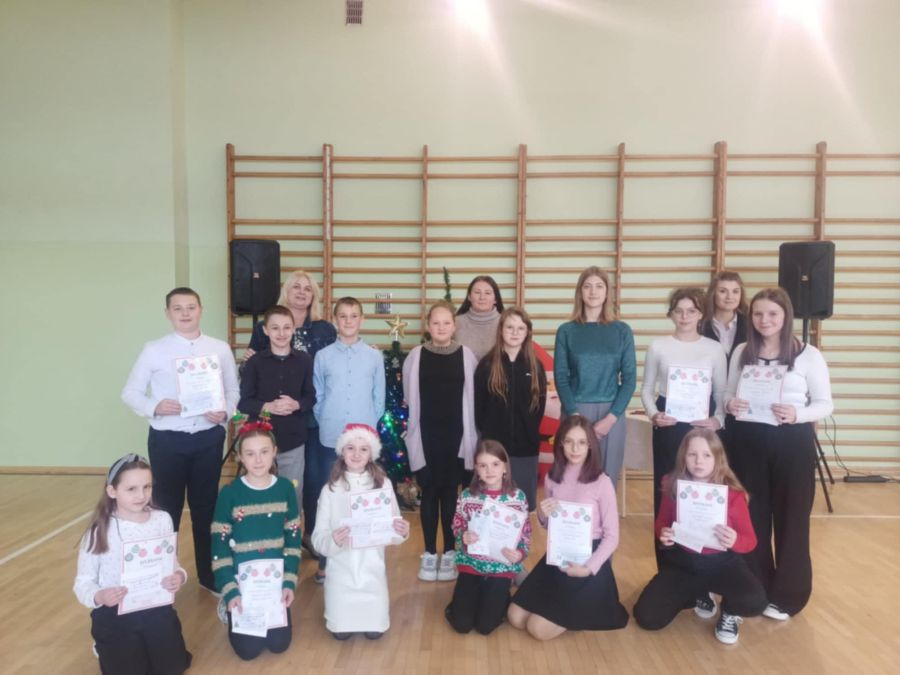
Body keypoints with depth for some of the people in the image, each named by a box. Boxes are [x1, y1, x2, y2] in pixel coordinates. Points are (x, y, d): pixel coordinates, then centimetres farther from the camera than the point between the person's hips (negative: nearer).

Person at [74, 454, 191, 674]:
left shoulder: (162, 519, -7)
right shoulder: (99, 531, -12)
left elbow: (172, 564, 1)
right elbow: (83, 582, -8)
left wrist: (179, 576, -21)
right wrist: (99, 597, -29)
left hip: (156, 608, 2)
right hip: (114, 613, -2)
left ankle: (146, 644, 28)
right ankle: (107, 648, 24)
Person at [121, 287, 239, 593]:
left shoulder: (220, 349, 1)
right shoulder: (154, 350, -3)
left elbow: (233, 390, 7)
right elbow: (130, 392, 1)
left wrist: (225, 412, -13)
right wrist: (155, 406, -18)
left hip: (209, 438, 2)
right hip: (167, 439, -1)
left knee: (206, 507, 14)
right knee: (166, 509, 10)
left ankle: (208, 574, 30)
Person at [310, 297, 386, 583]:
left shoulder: (374, 356, 3)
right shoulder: (323, 356, 2)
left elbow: (379, 397, 8)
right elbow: (317, 398, 7)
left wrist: (370, 424, 5)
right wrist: (326, 423, 4)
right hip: (330, 439, 0)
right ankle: (325, 560, 18)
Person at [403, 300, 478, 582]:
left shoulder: (466, 355, -1)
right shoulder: (416, 356, 0)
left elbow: (472, 398, 1)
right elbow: (409, 397, 6)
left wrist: (470, 435, 0)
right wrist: (421, 423, 6)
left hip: (455, 435, 0)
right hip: (425, 435, 0)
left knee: (450, 492, 7)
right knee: (429, 492, 7)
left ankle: (449, 552, 20)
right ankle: (429, 553, 19)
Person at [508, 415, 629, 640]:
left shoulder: (601, 482, -13)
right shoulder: (552, 478, 2)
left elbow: (612, 536, -9)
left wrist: (589, 568, -22)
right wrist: (543, 516, -11)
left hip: (588, 559, -5)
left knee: (540, 629, -13)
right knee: (516, 618, -2)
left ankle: (588, 608, 12)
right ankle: (570, 606, 20)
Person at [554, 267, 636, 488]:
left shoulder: (622, 331, 5)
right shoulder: (566, 331, 4)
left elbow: (629, 379, 2)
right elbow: (560, 377, -1)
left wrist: (611, 417, -9)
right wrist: (576, 416, -12)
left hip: (611, 414, 1)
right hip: (576, 412, 0)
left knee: (607, 478, 4)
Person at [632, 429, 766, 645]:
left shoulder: (733, 494, -14)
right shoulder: (673, 488, -8)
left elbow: (750, 539, -9)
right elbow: (661, 524, 6)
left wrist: (734, 541, -33)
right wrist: (662, 534, -18)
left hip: (722, 562, -2)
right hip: (682, 562, 2)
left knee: (755, 602, -33)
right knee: (647, 617, -11)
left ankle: (729, 611, 9)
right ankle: (699, 594, 19)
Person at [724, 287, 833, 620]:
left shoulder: (809, 355, -4)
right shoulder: (741, 352, 6)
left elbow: (825, 403, -3)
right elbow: (728, 393, 12)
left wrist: (797, 414, -22)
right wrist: (730, 404, -11)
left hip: (792, 443, -3)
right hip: (748, 441, 3)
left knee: (791, 518, 6)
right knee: (751, 517, 10)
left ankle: (785, 595, 21)